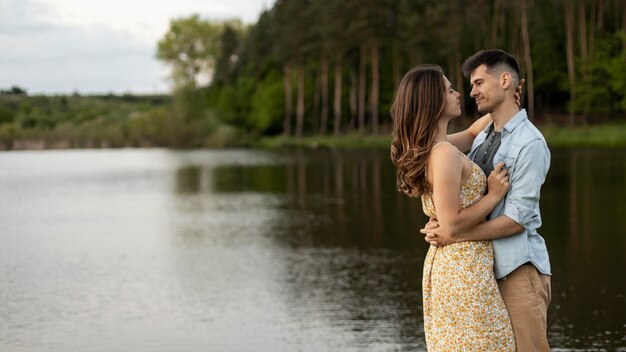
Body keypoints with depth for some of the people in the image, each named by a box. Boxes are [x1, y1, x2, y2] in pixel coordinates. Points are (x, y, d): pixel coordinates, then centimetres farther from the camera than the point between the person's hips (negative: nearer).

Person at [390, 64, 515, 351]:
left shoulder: (426, 148, 9)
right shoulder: (445, 154, -20)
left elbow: (471, 134, 29)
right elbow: (452, 223, -21)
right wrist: (494, 195, -12)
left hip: (443, 262, 10)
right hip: (465, 269, -10)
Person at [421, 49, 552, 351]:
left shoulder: (530, 143, -10)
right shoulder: (481, 139, 14)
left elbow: (517, 219, -16)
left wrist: (455, 236, -17)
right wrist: (441, 225, -8)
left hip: (518, 268, -7)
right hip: (485, 267, 7)